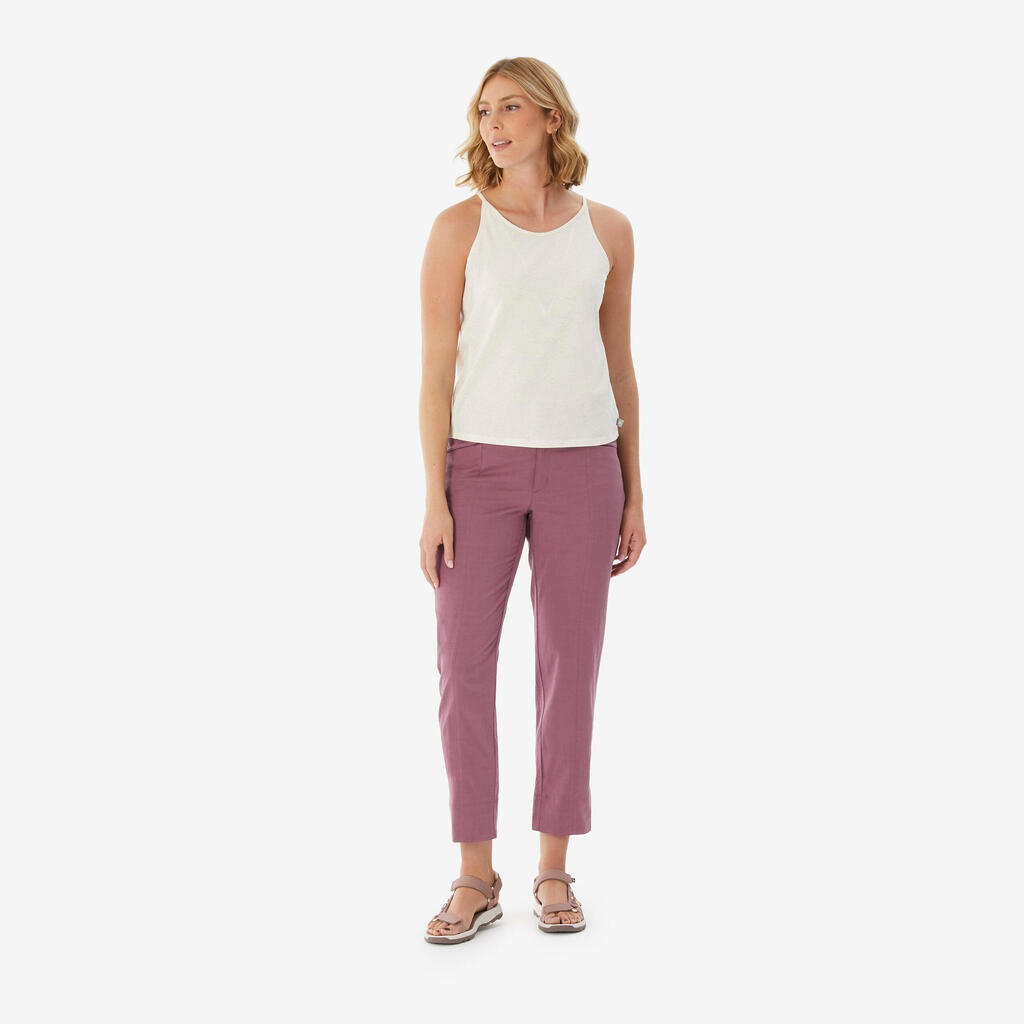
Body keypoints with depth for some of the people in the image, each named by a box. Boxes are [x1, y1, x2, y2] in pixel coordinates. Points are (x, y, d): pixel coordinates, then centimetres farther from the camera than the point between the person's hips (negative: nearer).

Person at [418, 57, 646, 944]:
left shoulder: (607, 231, 6)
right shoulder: (458, 228, 0)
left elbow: (618, 365, 10)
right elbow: (437, 368, -3)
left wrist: (633, 494, 6)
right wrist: (435, 499, -9)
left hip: (579, 470, 2)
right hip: (479, 467, -1)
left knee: (571, 667, 3)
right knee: (464, 669, -3)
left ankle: (554, 870, 17)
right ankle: (477, 880, 10)